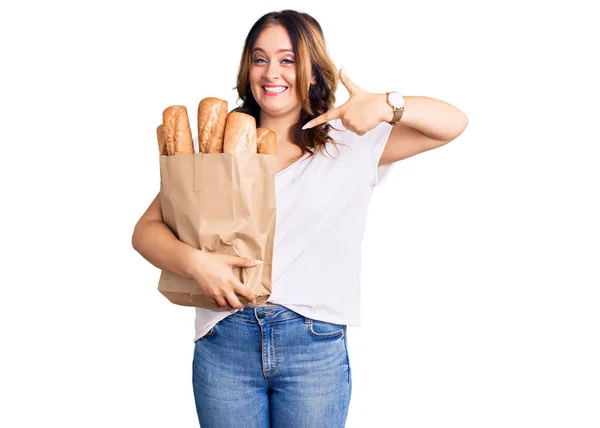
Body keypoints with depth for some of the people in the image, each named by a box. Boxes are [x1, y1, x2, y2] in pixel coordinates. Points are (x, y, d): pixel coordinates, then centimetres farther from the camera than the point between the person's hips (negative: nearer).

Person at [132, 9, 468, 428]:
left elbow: (453, 122, -1)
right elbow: (146, 229, 3)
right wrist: (195, 262, -17)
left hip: (316, 346, -1)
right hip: (224, 343, 1)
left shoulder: (351, 144, 3)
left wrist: (387, 105, -19)